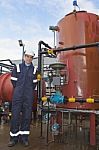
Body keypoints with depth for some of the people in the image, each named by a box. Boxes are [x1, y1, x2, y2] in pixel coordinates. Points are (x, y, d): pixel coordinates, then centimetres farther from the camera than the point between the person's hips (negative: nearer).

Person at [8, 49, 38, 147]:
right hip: (17, 95, -1)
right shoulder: (17, 67, 5)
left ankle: (24, 137, 15)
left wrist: (29, 90, 11)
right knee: (15, 115, 0)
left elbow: (34, 83, 13)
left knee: (27, 116, 4)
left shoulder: (34, 70, 9)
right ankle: (14, 137, 12)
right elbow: (13, 80, 8)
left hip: (29, 96, 1)